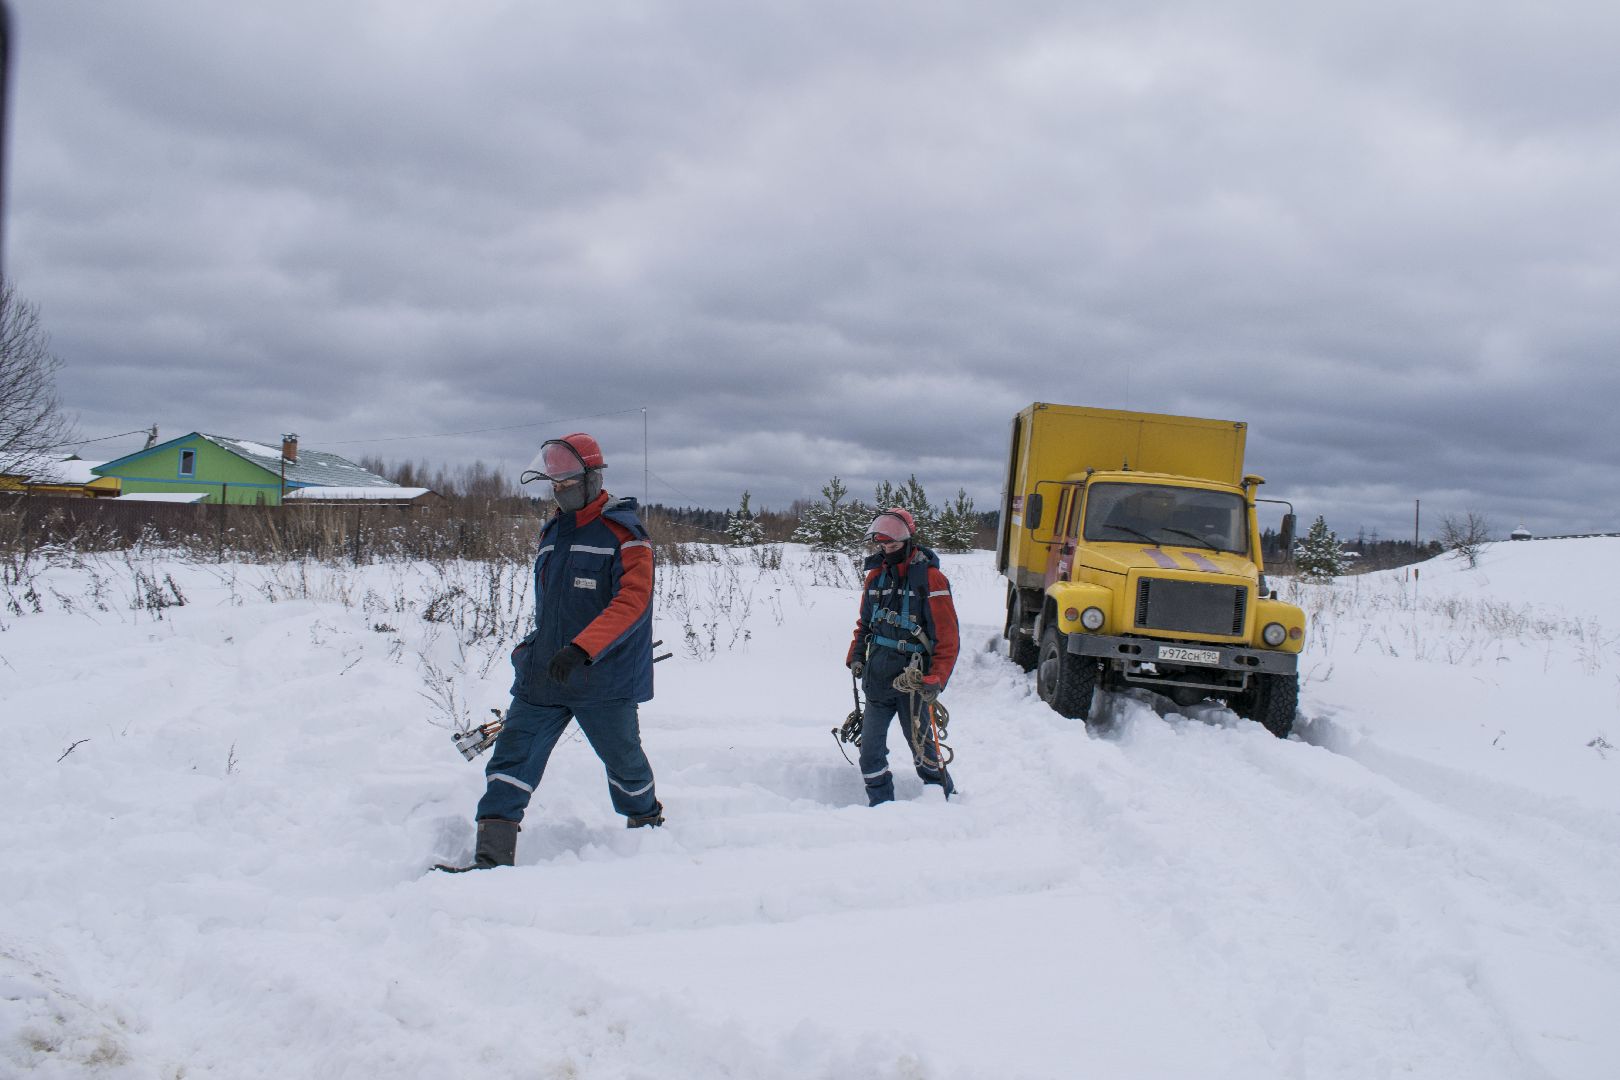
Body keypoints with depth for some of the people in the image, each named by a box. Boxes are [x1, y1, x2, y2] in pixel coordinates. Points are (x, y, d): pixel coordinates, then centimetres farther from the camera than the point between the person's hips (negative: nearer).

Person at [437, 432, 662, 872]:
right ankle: (493, 858, -7)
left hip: (604, 680, -6)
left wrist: (581, 649, -32)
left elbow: (632, 602, -22)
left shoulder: (623, 533, -10)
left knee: (623, 761, 12)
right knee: (511, 757, -6)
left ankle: (649, 825, 39)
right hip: (544, 673, 6)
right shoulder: (553, 533, 14)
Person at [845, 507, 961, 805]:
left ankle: (945, 800, 25)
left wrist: (935, 679, -20)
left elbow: (947, 636, -13)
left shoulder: (930, 578, -11)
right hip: (877, 678, 6)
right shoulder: (877, 575, 9)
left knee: (921, 748, 5)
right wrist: (856, 655, 7)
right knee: (870, 750, 6)